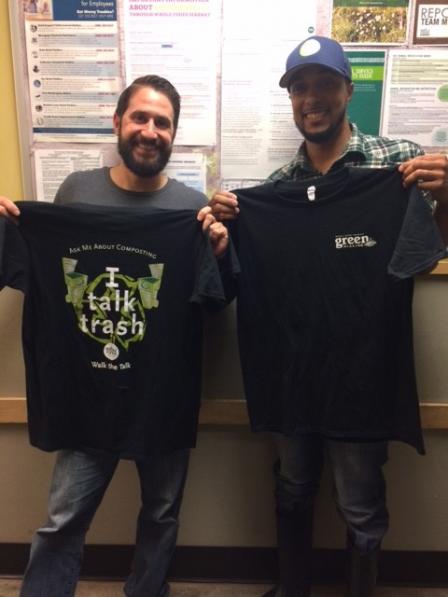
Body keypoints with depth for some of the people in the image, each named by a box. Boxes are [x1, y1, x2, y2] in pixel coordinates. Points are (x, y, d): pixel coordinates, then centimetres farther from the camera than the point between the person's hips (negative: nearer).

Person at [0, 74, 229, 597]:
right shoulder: (75, 190, -1)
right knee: (62, 520, 8)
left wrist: (220, 252, -21)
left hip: (168, 394, 0)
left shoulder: (192, 206, -6)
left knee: (161, 513, 19)